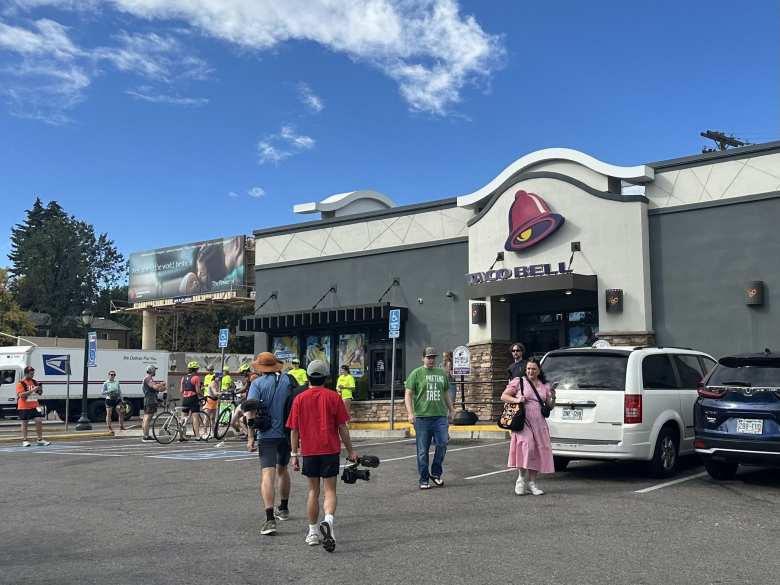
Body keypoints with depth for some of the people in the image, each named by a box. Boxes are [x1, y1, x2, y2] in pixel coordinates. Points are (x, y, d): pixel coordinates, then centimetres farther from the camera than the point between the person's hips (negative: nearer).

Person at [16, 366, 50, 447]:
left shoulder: (35, 382, 9)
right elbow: (21, 395, -20)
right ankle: (24, 440, 13)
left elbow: (39, 393, 18)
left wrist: (40, 390, -5)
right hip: (24, 407, -5)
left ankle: (40, 440, 1)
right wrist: (32, 390, -26)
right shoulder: (21, 383, -9)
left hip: (34, 406, 5)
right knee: (24, 423, 5)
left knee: (38, 421, -3)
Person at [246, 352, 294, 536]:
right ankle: (283, 509, 38)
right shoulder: (288, 380, 6)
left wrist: (250, 437, -11)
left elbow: (250, 411, -14)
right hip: (287, 433, 4)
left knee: (267, 474, -10)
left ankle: (270, 519, -22)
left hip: (267, 435, -4)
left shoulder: (257, 383, -4)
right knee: (282, 469, 23)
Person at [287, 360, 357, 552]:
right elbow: (342, 427, -2)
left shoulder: (299, 399, 0)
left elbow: (294, 430, 1)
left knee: (313, 491, 14)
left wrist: (294, 454, 8)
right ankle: (328, 521, -24)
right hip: (330, 450, -2)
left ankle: (312, 533, 19)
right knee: (330, 490, 2)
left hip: (309, 451, 2)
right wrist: (350, 451, 6)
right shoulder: (334, 397, -3)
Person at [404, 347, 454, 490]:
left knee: (442, 444, -7)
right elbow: (408, 394, -2)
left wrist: (450, 411, 23)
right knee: (423, 450, 2)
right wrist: (410, 413, -12)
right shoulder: (416, 373, 2)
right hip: (422, 417, -3)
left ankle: (436, 473, 13)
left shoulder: (442, 373, 16)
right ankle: (424, 479, 12)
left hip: (440, 416, 3)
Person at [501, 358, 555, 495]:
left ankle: (532, 483, 14)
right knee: (526, 446, -22)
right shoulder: (518, 382, 4)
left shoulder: (544, 386, 16)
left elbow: (549, 407, 19)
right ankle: (521, 480, -9)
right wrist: (516, 400, -14)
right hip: (523, 421, -5)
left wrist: (553, 398, -2)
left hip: (539, 423, 5)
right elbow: (504, 396, 3)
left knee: (538, 451, 3)